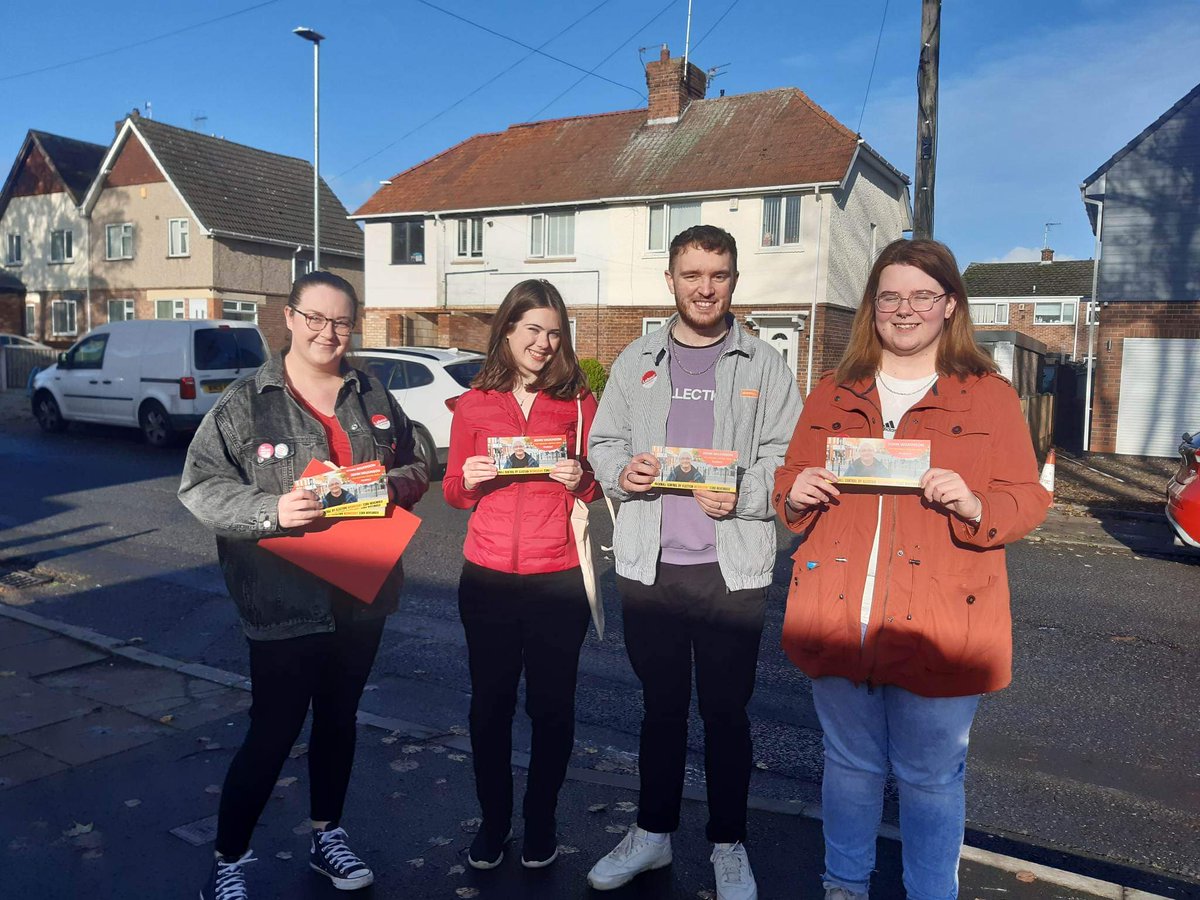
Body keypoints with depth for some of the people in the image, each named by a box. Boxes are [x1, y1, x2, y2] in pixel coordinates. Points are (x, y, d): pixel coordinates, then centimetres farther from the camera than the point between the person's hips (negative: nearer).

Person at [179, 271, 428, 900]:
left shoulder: (373, 398, 8)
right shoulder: (246, 402, -6)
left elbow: (415, 469, 14)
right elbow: (200, 487, -9)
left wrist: (394, 483, -8)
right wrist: (270, 511, -24)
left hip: (361, 594, 5)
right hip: (283, 601, -5)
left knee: (339, 720, 19)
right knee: (273, 732, 0)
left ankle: (327, 837, 39)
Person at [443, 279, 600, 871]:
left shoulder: (578, 401, 2)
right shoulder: (474, 404, 4)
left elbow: (598, 485, 7)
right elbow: (453, 492, 10)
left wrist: (581, 481, -14)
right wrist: (468, 480, -12)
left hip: (558, 577, -1)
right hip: (487, 577, 1)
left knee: (551, 705, 8)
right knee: (490, 702, 10)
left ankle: (541, 821, 29)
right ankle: (493, 819, 30)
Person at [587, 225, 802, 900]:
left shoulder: (765, 366, 2)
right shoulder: (637, 362, 10)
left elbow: (786, 460, -3)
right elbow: (604, 443, 11)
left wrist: (743, 495, -21)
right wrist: (622, 472, -10)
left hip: (733, 569, -2)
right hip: (650, 564, 2)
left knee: (726, 711, 10)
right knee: (662, 706, 16)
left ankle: (729, 845, 28)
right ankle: (654, 832, 33)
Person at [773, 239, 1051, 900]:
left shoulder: (990, 396, 2)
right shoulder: (833, 395, 10)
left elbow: (1028, 500, 1)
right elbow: (788, 479, 16)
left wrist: (975, 506, -20)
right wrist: (794, 493, -7)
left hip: (935, 632, -2)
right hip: (838, 622, 3)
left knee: (930, 777, 10)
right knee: (849, 764, 17)